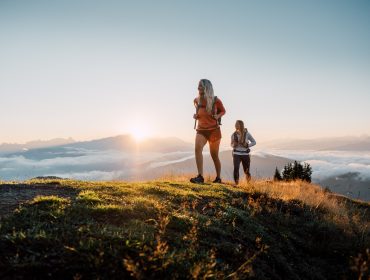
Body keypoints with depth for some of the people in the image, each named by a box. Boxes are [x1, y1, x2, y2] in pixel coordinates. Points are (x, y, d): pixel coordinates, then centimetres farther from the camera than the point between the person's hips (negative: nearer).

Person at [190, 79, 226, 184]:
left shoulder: (215, 100, -7)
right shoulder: (196, 101, 2)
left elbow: (223, 111, 8)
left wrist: (217, 116, -13)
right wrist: (196, 116, -1)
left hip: (214, 130, -2)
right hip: (201, 130, 2)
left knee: (214, 155, 6)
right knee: (197, 148, -26)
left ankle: (218, 178, 26)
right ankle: (200, 176, -30)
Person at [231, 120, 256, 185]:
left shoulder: (247, 134, -6)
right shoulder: (234, 135, -2)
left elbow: (254, 142, 4)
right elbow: (232, 145, 12)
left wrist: (247, 145, -13)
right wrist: (234, 145, -12)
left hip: (245, 154, 0)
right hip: (236, 154, 0)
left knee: (246, 171, 7)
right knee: (236, 168, -22)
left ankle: (248, 183, 36)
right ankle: (236, 183, -10)